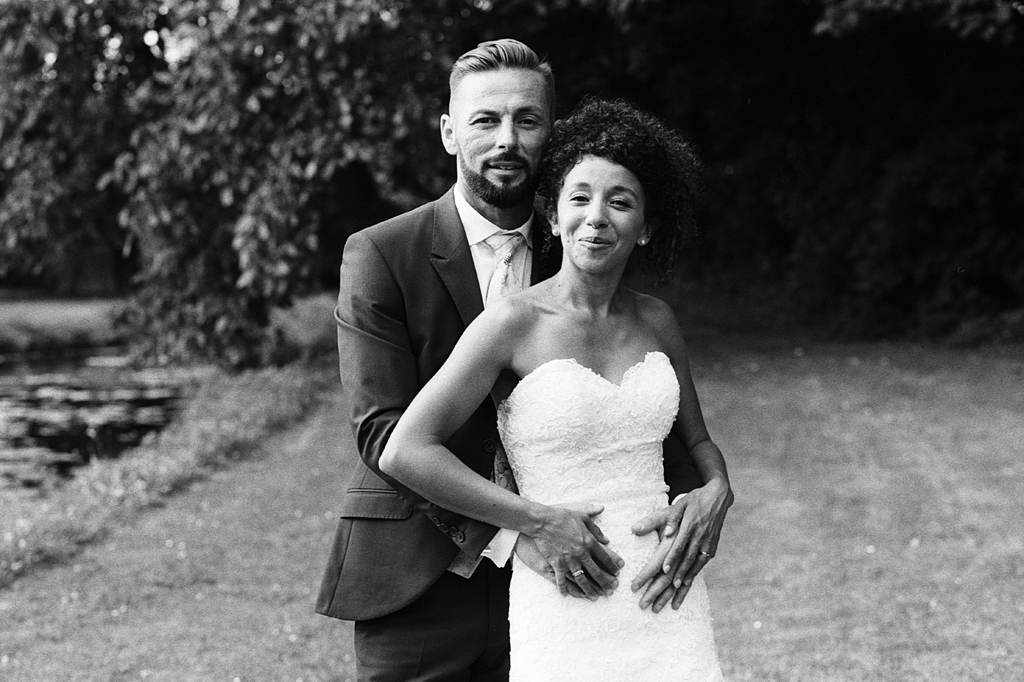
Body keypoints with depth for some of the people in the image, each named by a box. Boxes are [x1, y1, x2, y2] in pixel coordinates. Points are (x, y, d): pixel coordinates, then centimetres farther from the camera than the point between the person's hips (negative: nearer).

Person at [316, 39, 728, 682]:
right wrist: (514, 527, -25)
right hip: (416, 586, -3)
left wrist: (696, 493, -13)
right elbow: (383, 431, -14)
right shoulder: (380, 255, -6)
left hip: (539, 583, 3)